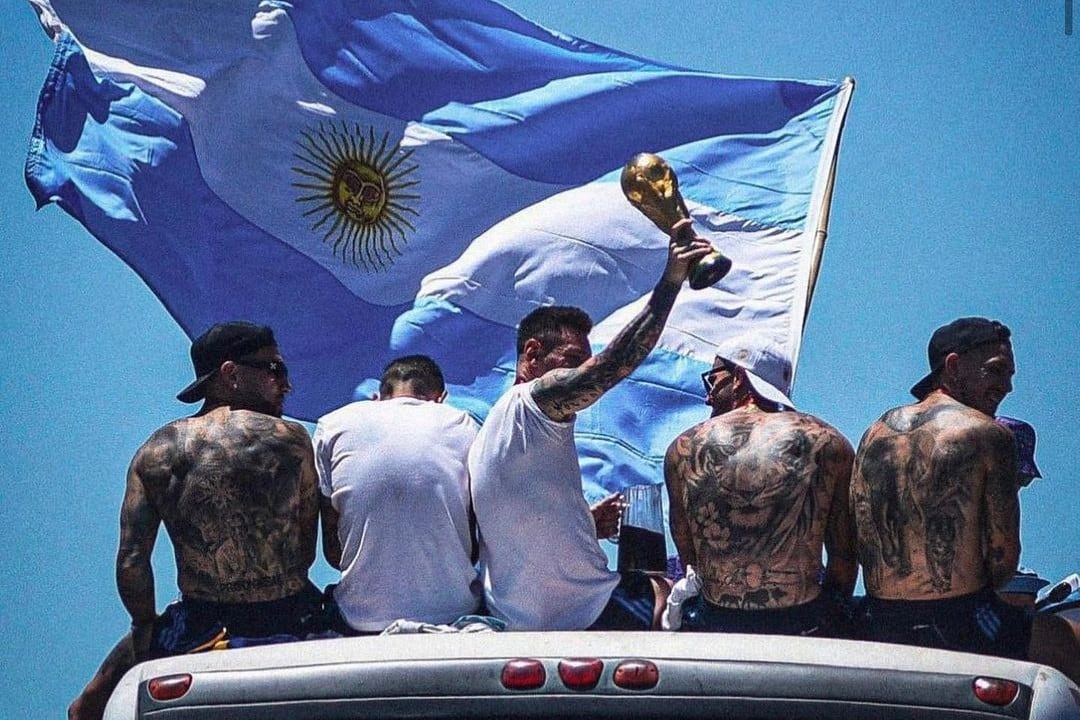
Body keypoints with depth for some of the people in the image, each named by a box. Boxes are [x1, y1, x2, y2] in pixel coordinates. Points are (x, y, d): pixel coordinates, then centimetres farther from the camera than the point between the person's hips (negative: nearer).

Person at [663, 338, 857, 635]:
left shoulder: (682, 449, 5)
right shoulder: (828, 444, 1)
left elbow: (688, 558, 10)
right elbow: (844, 558, 7)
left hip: (715, 624, 1)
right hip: (803, 626, -1)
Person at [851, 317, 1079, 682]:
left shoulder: (874, 434, 9)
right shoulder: (988, 435, -8)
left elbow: (864, 549, 11)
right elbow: (1004, 561, -9)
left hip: (880, 632, 7)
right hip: (958, 631, -7)